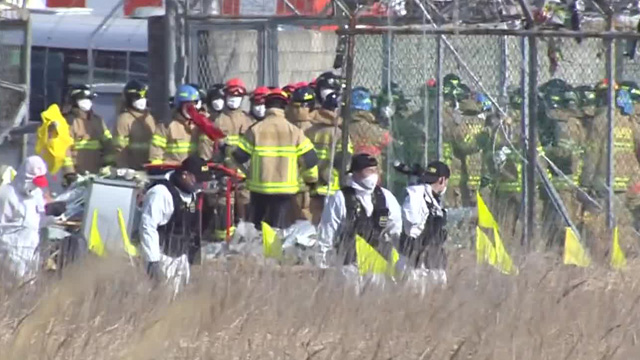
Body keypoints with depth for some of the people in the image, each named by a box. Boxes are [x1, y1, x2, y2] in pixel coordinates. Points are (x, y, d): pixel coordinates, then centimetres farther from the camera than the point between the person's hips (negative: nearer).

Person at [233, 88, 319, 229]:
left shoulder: (255, 130, -2)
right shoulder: (294, 131, -2)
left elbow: (239, 156, -1)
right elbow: (309, 158, -2)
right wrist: (311, 178, 15)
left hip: (259, 187, 1)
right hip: (285, 189, -1)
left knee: (258, 228, 14)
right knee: (279, 228, 1)